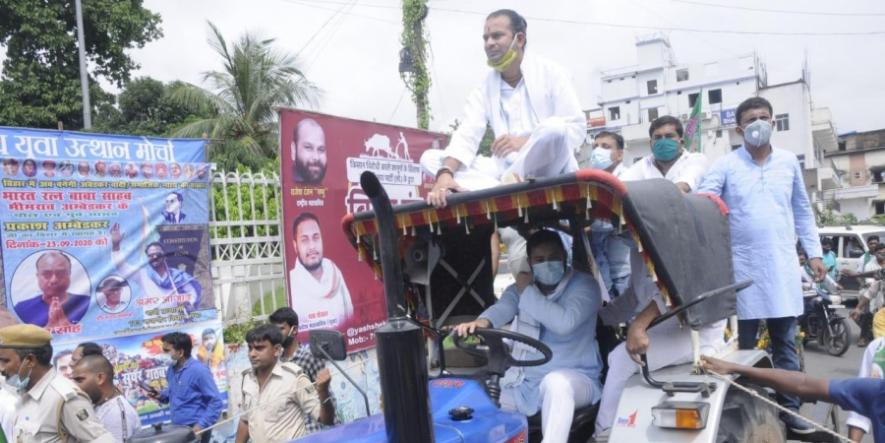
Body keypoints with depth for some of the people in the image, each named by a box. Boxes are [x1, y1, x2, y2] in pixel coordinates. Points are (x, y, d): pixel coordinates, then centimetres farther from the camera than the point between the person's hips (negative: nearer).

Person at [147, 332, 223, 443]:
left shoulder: (198, 370, -19)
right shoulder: (171, 370, 5)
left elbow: (216, 402, -18)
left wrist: (201, 425, -21)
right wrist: (160, 396, 2)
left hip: (195, 429, -8)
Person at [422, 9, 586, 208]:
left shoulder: (551, 73, 0)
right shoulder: (485, 87, 9)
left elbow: (577, 128, -7)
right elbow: (466, 135, -5)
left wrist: (525, 141, -20)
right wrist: (445, 174, -25)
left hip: (550, 169, -4)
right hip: (506, 168, 4)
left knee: (555, 127, -35)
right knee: (430, 158, -9)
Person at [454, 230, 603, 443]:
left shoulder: (584, 286, -6)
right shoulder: (521, 287, 10)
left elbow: (565, 323, -25)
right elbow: (503, 307, -13)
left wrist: (528, 292, -15)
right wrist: (482, 321, -37)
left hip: (574, 378, -5)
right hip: (526, 381, 5)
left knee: (556, 381, -38)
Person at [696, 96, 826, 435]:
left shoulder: (789, 161, 9)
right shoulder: (726, 165, -2)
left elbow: (802, 210, 15)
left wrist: (814, 252, 11)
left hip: (783, 265, 3)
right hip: (743, 266, -3)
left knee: (785, 342, 9)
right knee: (743, 342, 5)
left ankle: (789, 409, 18)